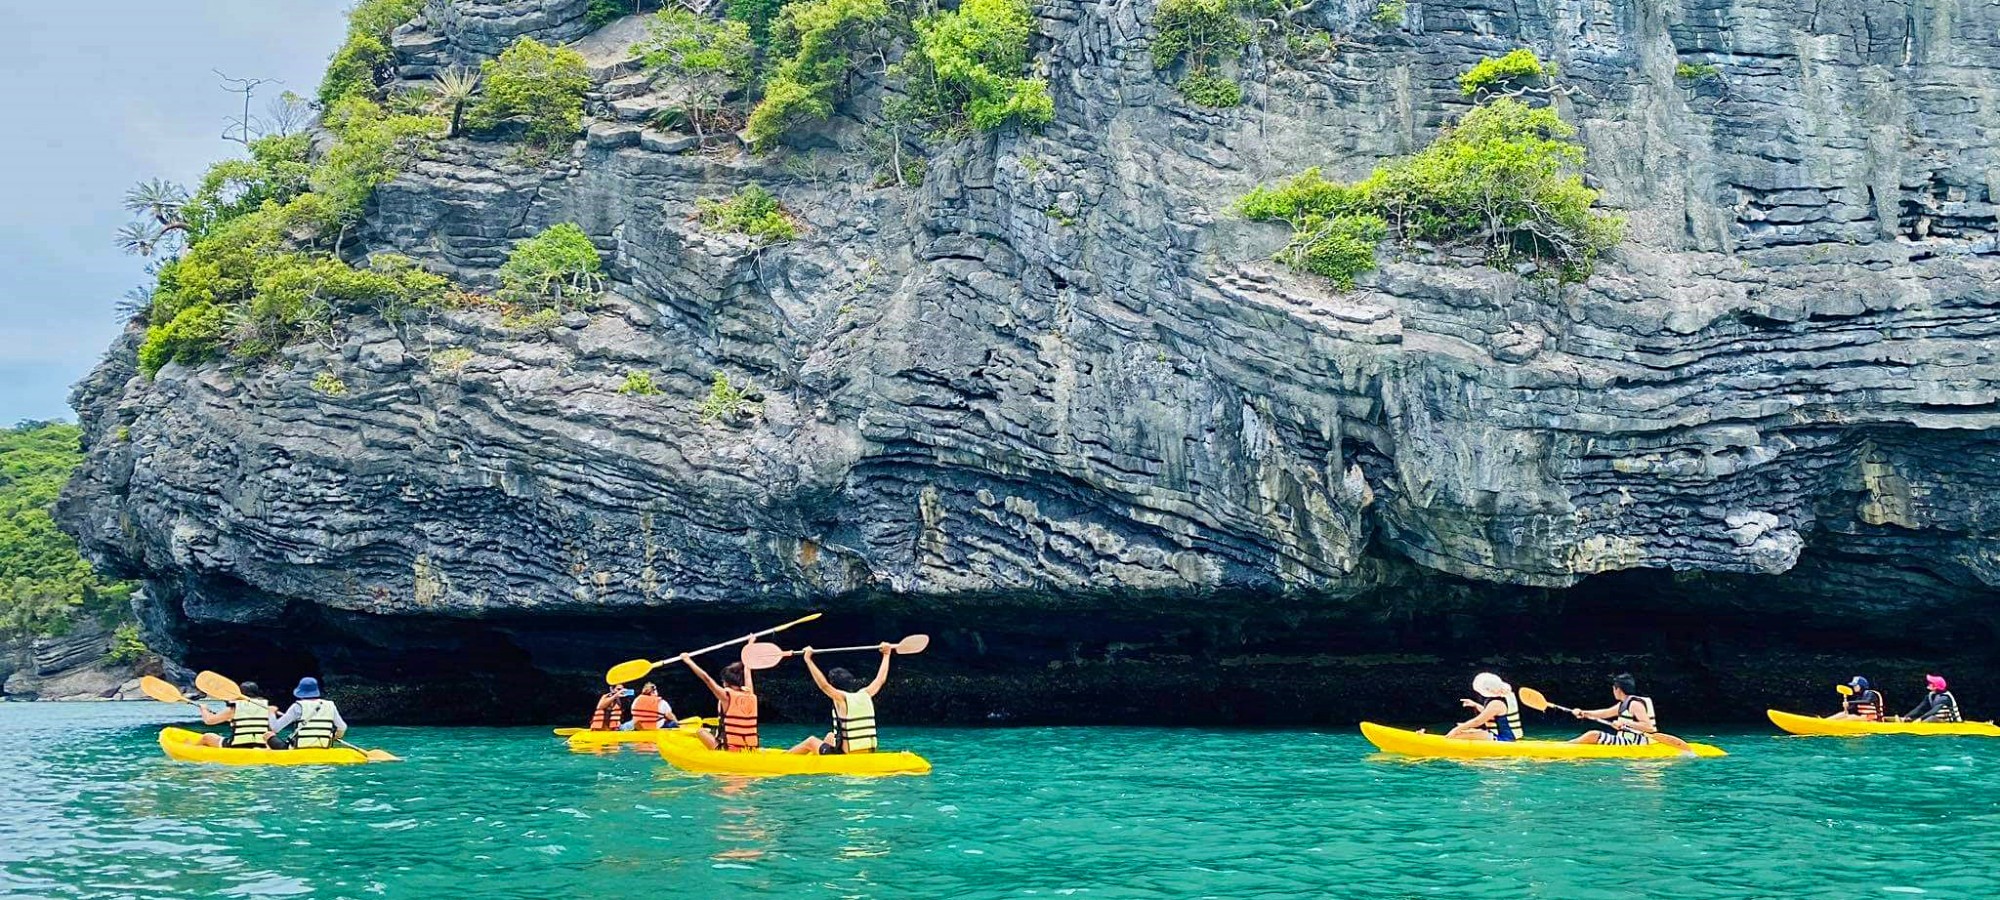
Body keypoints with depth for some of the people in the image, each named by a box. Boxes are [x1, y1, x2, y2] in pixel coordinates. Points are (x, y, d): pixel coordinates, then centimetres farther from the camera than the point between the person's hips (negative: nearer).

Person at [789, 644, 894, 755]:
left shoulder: (842, 698, -13)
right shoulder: (865, 695, 3)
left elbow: (824, 684, -25)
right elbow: (881, 679, 17)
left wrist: (808, 659, -20)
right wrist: (886, 655, 29)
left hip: (848, 758, -6)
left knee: (811, 741, 20)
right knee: (830, 736, 33)